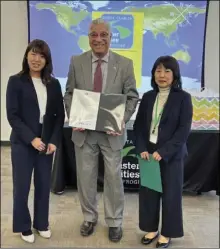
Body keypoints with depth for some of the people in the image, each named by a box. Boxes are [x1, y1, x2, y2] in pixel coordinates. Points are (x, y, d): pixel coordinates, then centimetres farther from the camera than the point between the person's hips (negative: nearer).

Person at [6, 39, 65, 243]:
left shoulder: (53, 83, 6)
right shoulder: (16, 81, -4)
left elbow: (60, 114, 5)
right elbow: (12, 115, -9)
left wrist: (54, 140, -6)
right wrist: (31, 138, -17)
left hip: (47, 143, 3)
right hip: (23, 143, -3)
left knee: (44, 185, 11)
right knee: (21, 186, 7)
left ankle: (41, 223, 30)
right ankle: (24, 227, 26)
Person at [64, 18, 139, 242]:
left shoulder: (125, 64, -3)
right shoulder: (76, 62, 1)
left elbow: (132, 97, -2)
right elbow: (69, 94, 4)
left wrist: (122, 120, -16)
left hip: (112, 131, -1)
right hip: (84, 131, 2)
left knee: (113, 178, 9)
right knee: (85, 177, 13)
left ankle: (114, 222, 29)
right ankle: (89, 217, 35)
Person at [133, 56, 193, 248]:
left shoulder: (183, 97, -6)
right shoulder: (148, 97, 6)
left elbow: (184, 130, -12)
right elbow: (139, 125, 6)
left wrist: (163, 152, -19)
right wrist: (142, 149, -8)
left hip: (171, 155, -3)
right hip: (148, 153, 4)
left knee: (170, 194, 8)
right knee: (148, 191, 10)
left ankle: (167, 233, 26)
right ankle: (151, 228, 30)